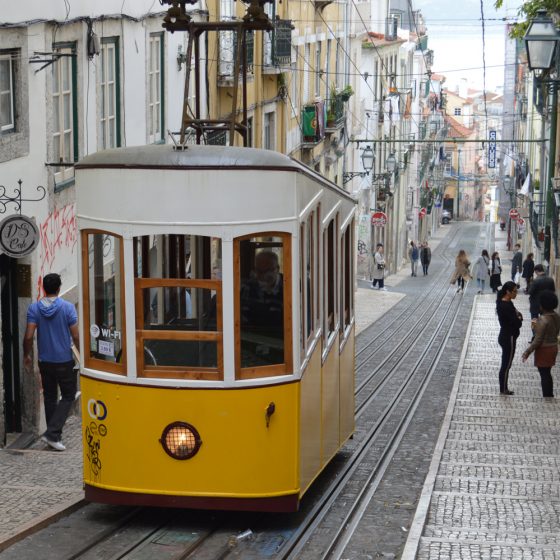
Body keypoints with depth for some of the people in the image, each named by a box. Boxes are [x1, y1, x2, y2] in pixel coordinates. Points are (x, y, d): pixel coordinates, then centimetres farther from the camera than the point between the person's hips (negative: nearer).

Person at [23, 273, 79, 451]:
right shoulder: (67, 307, -10)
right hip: (64, 361, -3)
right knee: (68, 396, 7)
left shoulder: (34, 308, -4)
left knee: (49, 397, 15)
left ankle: (54, 436, 19)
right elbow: (76, 336, -10)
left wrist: (26, 355, 8)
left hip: (45, 361, 3)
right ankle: (52, 433, -7)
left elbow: (29, 336, -8)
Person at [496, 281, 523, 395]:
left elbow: (513, 319, 9)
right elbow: (517, 323, -23)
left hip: (506, 337, 10)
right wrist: (519, 318, -3)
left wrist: (517, 316, -11)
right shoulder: (506, 306, -23)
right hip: (508, 338, -10)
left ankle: (504, 388, 24)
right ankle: (503, 390, 11)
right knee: (506, 365, 2)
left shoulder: (506, 303, 7)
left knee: (505, 364, 16)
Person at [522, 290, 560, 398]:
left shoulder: (542, 320, -24)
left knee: (544, 375, 4)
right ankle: (550, 396, 28)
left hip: (544, 350, -8)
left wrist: (528, 351, -15)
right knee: (547, 373, 20)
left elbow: (538, 340, -23)